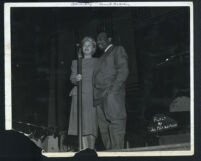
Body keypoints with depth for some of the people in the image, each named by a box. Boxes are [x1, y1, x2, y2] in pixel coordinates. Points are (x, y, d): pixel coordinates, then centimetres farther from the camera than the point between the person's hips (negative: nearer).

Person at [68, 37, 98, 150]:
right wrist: (76, 78, -13)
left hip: (92, 94, -1)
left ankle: (91, 150, -10)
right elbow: (72, 78, 11)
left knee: (91, 123, -10)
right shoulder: (76, 63, 20)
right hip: (79, 94, 1)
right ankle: (85, 149, -9)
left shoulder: (97, 62, 15)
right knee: (82, 123, -8)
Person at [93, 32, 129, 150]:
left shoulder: (118, 50, 7)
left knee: (116, 125, -15)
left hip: (112, 95, -8)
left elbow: (123, 71, -6)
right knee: (104, 128, 2)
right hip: (101, 98, 8)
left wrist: (112, 89, -16)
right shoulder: (103, 57, 30)